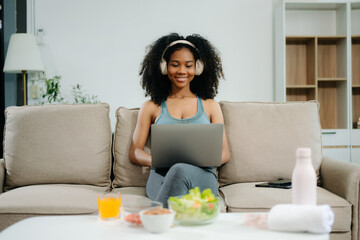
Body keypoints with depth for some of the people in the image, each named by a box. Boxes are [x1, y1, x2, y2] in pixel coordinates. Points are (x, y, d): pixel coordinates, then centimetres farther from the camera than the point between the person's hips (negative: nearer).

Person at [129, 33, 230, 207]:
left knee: (181, 170, -38)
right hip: (162, 178, 0)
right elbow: (134, 152, 13)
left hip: (201, 178, 1)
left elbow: (225, 153, 16)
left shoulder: (210, 106, 21)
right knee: (179, 170, -39)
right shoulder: (151, 107, 19)